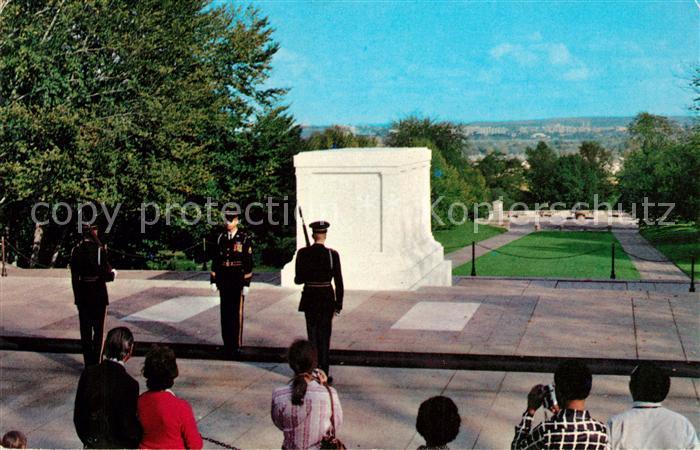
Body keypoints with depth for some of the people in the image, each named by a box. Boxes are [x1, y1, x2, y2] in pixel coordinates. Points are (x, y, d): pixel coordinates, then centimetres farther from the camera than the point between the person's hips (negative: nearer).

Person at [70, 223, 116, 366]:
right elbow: (105, 275, -13)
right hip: (98, 293, -3)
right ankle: (95, 362, 6)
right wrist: (113, 273, 8)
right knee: (98, 329, 7)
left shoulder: (76, 251, -1)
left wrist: (77, 296, 10)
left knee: (85, 329, 10)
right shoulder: (99, 250, -12)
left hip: (83, 294, 3)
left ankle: (88, 363, 15)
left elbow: (74, 277, 2)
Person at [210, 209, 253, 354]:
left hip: (238, 282, -4)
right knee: (225, 312, 8)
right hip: (223, 281, 4)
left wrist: (246, 284, -10)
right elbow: (215, 259, 10)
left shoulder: (245, 239, -4)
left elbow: (248, 262, -6)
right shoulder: (221, 238, 8)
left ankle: (236, 344, 9)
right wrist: (213, 281, 6)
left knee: (237, 313, 1)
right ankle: (227, 343, 18)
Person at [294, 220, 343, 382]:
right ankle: (324, 374, 8)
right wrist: (339, 303, 3)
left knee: (312, 335, 11)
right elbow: (339, 281, -6)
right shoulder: (332, 254, -8)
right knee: (324, 336, 7)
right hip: (327, 299, -1)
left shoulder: (303, 253, -7)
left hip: (310, 299, 1)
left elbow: (298, 279, -5)